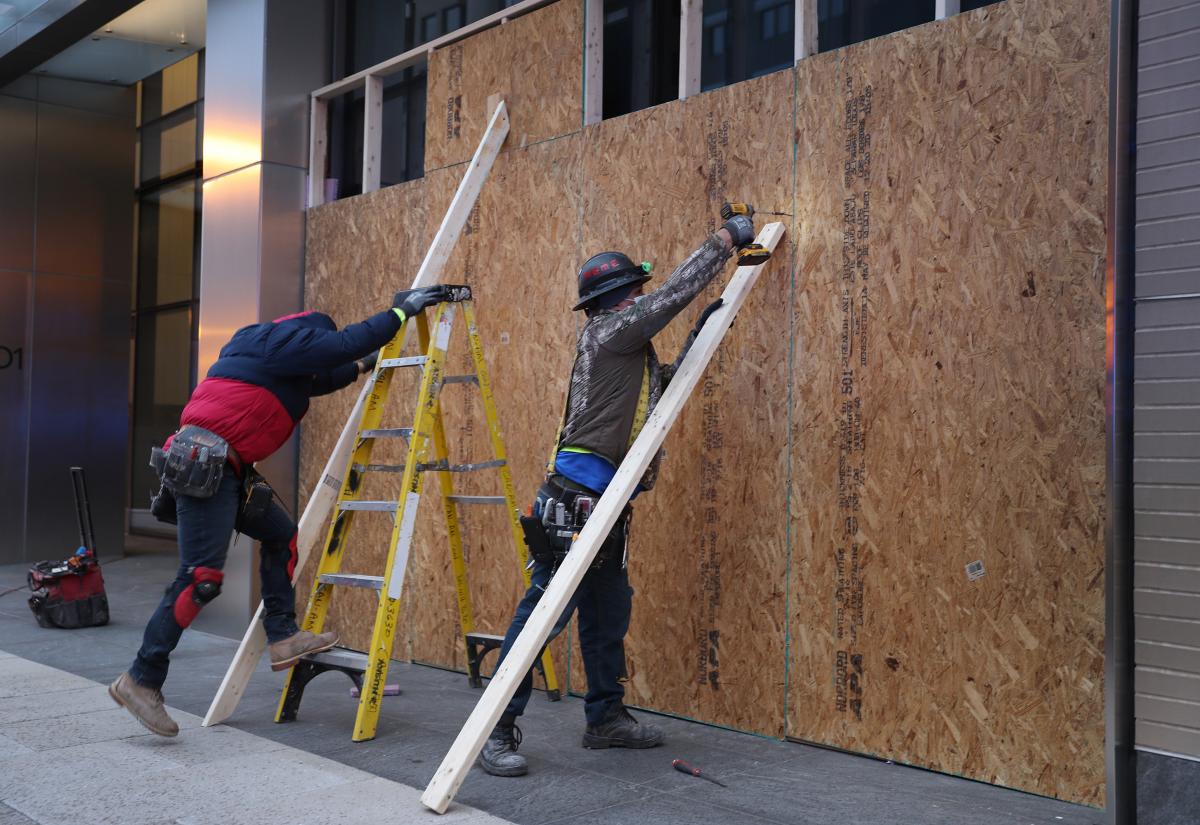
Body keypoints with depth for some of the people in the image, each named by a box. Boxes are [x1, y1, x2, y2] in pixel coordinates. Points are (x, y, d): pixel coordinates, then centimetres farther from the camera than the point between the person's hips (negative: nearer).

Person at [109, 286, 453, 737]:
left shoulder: (266, 349, 27)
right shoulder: (283, 341, -2)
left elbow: (318, 378, 41)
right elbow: (343, 344, -8)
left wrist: (362, 366, 44)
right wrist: (401, 310, 0)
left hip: (224, 471, 11)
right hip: (203, 465, -11)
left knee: (281, 534, 16)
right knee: (201, 578, -13)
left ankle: (282, 636, 13)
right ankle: (141, 680, -7)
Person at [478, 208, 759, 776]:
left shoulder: (626, 348, 22)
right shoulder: (608, 332, -6)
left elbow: (663, 385, 36)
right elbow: (677, 290, -7)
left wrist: (699, 336, 27)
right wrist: (726, 239, 3)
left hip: (603, 505, 11)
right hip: (574, 499, -11)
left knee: (608, 613, 16)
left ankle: (606, 718, 27)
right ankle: (496, 730, -10)